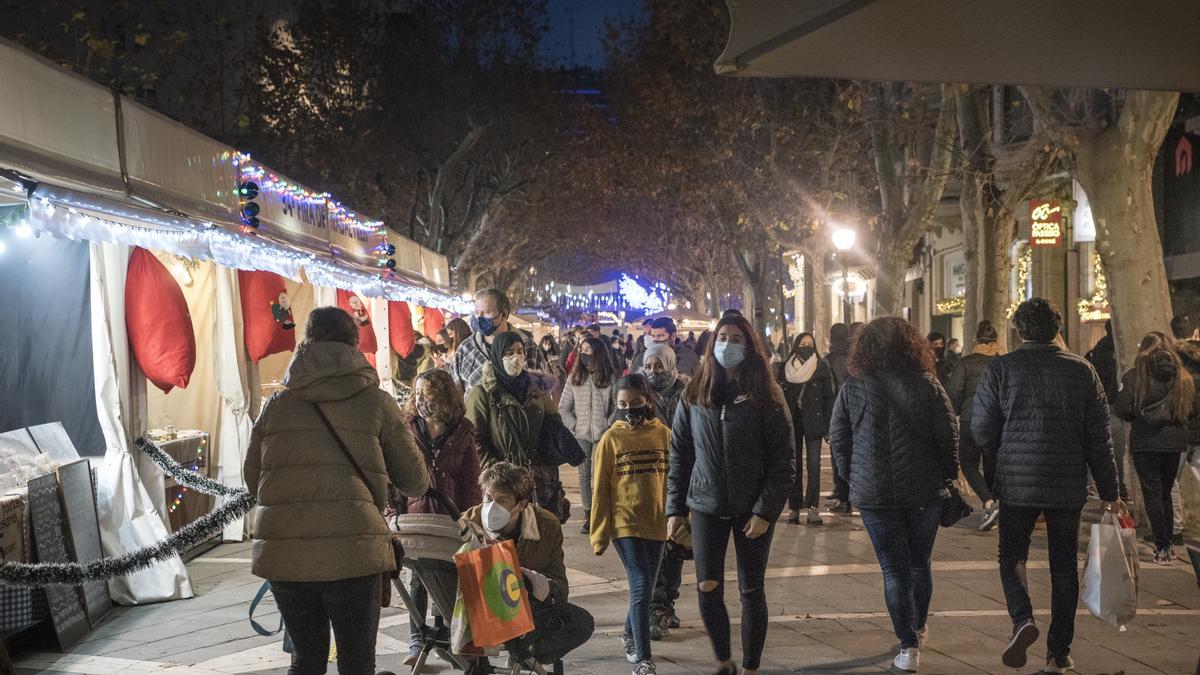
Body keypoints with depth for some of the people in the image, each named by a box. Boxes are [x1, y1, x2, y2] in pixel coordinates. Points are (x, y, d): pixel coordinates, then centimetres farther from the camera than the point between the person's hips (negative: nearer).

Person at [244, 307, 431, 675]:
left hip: (283, 553, 3)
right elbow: (415, 482, 7)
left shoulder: (276, 405, 10)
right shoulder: (376, 402, 3)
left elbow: (252, 480, 17)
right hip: (352, 552, -3)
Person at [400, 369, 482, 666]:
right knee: (418, 578, 4)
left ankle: (443, 633, 25)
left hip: (451, 518, 0)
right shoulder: (408, 430, -1)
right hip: (416, 515, 0)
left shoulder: (462, 434, -2)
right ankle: (416, 641, 11)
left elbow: (470, 482, 1)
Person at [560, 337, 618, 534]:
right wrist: (574, 425, -2)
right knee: (584, 475, 6)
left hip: (603, 435, -2)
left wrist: (609, 426, -7)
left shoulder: (610, 378, 0)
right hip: (580, 435, 3)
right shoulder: (574, 378, 5)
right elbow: (563, 407, 8)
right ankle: (588, 516, 12)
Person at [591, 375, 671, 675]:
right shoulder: (611, 439, -3)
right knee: (641, 587, -10)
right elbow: (600, 490, -1)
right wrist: (599, 534, -1)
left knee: (645, 588, 15)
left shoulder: (663, 434, 1)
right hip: (625, 523, -3)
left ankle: (630, 634, 40)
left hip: (657, 523, 3)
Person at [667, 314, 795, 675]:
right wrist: (675, 508, 3)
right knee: (708, 588, 0)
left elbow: (784, 459, -6)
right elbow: (679, 455, 7)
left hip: (752, 509, -2)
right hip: (706, 506, 2)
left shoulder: (766, 396, -3)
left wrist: (765, 511, -13)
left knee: (751, 591, 6)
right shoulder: (694, 395, 5)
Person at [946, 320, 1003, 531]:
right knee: (992, 466, 12)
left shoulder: (966, 363, -7)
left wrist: (953, 415, 8)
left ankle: (989, 503, -15)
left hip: (972, 421, -3)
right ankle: (991, 514, 16)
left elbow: (953, 393, -8)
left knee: (968, 464, 6)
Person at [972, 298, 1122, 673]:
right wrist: (1109, 491, 7)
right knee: (1064, 567, 12)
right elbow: (1099, 436, 1)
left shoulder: (1001, 368, -6)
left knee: (1011, 556, 13)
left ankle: (1022, 618, -12)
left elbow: (982, 428, -5)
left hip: (1017, 483, -2)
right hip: (1069, 486, 2)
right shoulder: (1082, 370, 0)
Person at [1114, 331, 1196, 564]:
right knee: (1166, 493, 16)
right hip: (1175, 442, 4)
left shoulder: (1133, 376, -8)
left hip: (1145, 442, -4)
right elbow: (1193, 412, 6)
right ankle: (1167, 545, 20)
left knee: (1152, 494, 2)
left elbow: (1123, 409, -12)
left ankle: (1162, 547, -3)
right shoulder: (1184, 378, 2)